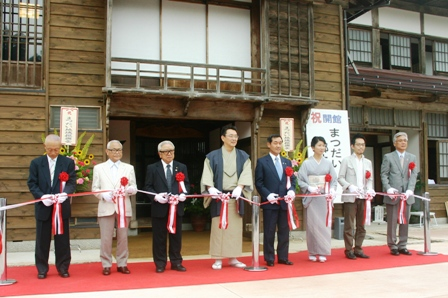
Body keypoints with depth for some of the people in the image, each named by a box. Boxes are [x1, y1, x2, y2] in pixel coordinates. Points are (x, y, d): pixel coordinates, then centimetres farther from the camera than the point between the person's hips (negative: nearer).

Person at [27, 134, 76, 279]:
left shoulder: (68, 162, 3)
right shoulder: (36, 163, 5)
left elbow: (72, 182, -3)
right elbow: (32, 184, 0)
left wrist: (65, 193, -24)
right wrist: (42, 196, -18)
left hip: (62, 206, 0)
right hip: (43, 207, 1)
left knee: (62, 239, 6)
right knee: (42, 240, 7)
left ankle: (63, 268, 18)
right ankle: (42, 269, 19)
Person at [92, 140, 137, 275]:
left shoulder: (129, 168, 12)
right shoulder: (98, 168, 10)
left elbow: (134, 188, 7)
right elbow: (95, 188, 6)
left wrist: (129, 189, -16)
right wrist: (104, 195, -14)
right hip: (106, 207, -1)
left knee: (123, 238, 5)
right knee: (106, 238, 0)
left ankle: (122, 264, 15)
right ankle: (106, 265, 12)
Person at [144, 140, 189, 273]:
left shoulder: (182, 167, 10)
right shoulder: (152, 168, 3)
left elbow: (186, 184, 7)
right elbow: (148, 186, 0)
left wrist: (183, 194, -12)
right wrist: (156, 196, -17)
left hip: (177, 207, 2)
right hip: (159, 208, -2)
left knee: (176, 235, 8)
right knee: (159, 237, 4)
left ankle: (176, 262, 18)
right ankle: (160, 264, 14)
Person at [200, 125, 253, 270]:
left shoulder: (243, 156, 9)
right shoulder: (212, 156, 3)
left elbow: (246, 174, -3)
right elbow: (207, 176, -5)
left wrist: (239, 188, -20)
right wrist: (210, 188, -24)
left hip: (236, 197, 2)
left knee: (235, 228, 5)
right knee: (218, 227, 0)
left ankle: (233, 258, 14)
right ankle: (218, 259, 7)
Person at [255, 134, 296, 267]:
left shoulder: (287, 162, 16)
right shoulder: (262, 161, 1)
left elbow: (292, 179, 13)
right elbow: (258, 182, -4)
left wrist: (291, 190, -8)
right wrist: (268, 195, -16)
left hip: (284, 202, 5)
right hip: (270, 202, -4)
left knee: (284, 231, 8)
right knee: (269, 232, 1)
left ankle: (283, 257, 17)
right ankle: (269, 258, 10)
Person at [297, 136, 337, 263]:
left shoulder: (328, 163, 8)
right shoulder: (306, 163, 1)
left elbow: (334, 180, 6)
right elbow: (300, 180, -3)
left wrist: (332, 190, -11)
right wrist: (310, 188, -17)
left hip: (325, 197, 2)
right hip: (312, 197, -2)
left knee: (324, 224, 1)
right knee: (312, 224, -1)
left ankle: (322, 252, 8)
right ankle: (312, 252, 8)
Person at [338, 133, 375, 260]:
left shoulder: (368, 162, 17)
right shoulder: (347, 160, 3)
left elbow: (370, 179, 14)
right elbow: (340, 178, -3)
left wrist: (370, 189, -6)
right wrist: (350, 186, -18)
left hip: (363, 197, 5)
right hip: (350, 197, -5)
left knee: (361, 225, 8)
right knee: (349, 225, -2)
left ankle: (358, 249, 16)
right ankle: (349, 250, 5)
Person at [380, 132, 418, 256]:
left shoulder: (412, 157, 13)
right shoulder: (388, 157, 4)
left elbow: (413, 175, 4)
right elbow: (384, 175, -1)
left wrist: (409, 190, -10)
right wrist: (388, 188, -16)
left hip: (407, 195, 3)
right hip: (393, 195, -3)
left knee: (405, 222, 6)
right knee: (392, 222, 0)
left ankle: (402, 246, 15)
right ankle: (393, 246, 9)